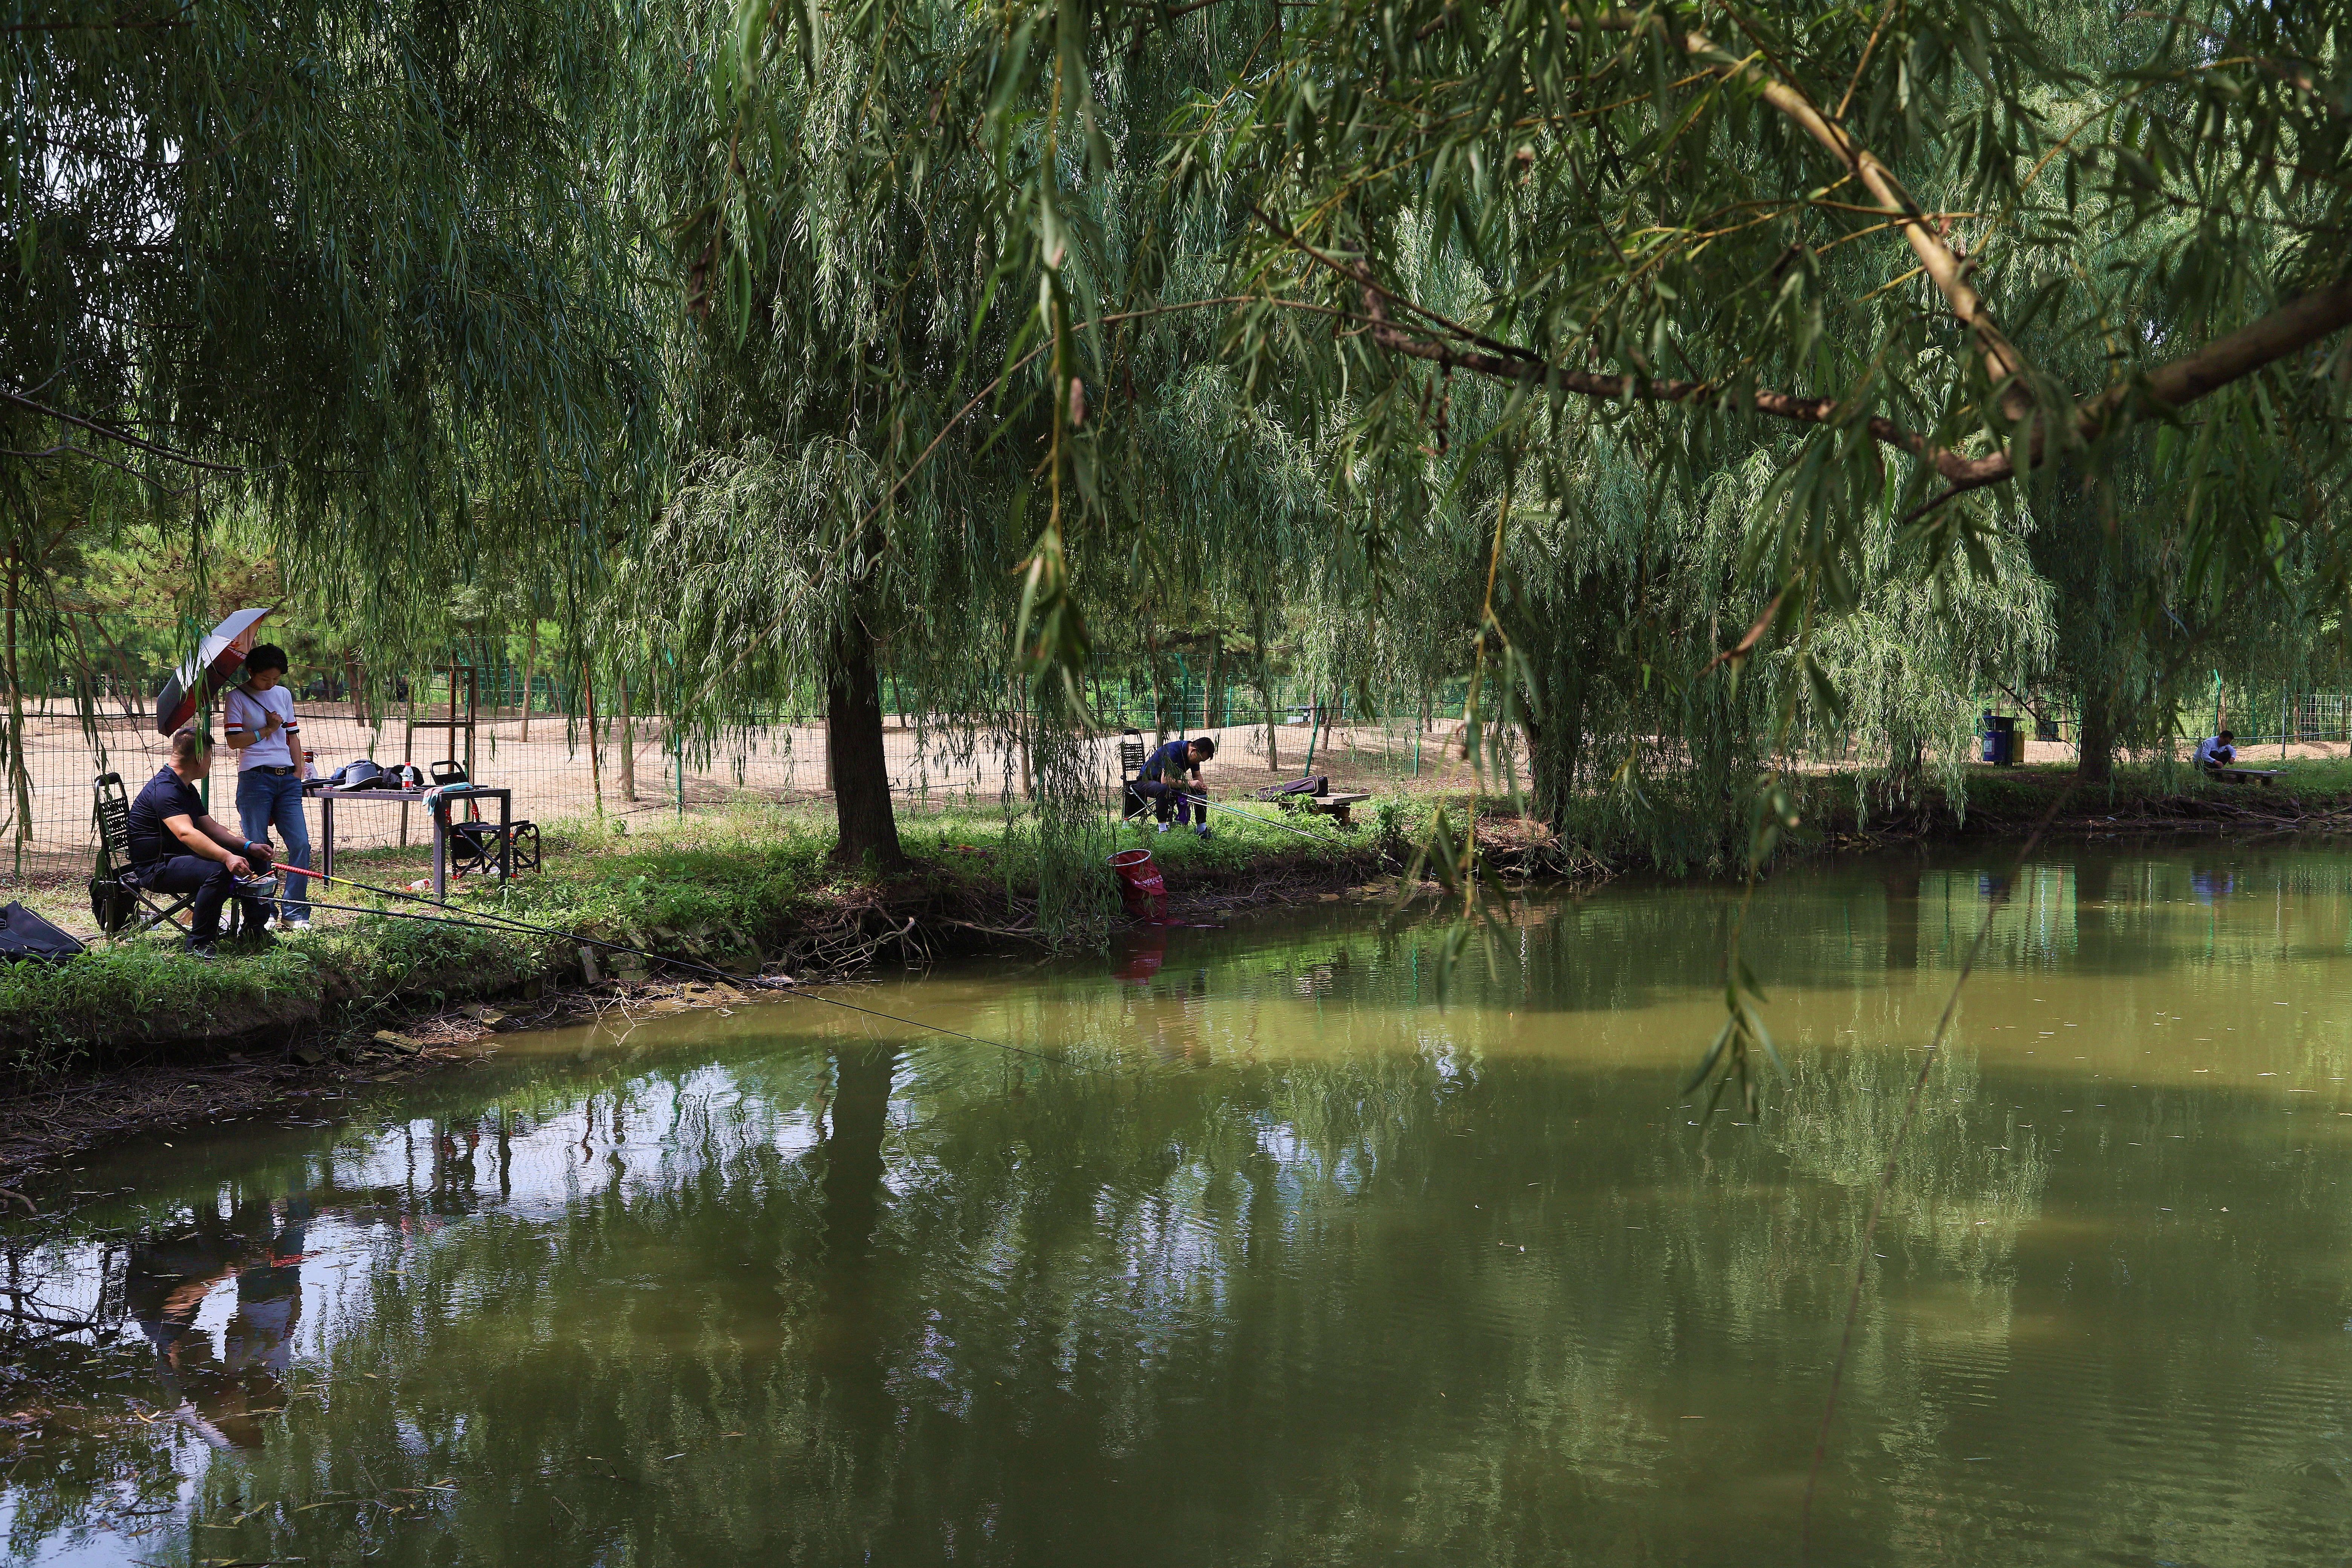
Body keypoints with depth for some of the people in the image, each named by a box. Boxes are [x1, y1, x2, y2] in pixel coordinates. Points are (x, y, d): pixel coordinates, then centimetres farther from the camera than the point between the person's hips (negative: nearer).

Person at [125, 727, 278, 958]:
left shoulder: (187, 789, 15)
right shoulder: (164, 789, -21)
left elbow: (209, 826, 18)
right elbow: (186, 833, -36)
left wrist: (248, 846, 3)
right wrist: (227, 857, -48)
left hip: (182, 857, 11)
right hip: (155, 868, -11)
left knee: (254, 858, 8)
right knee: (219, 871, -35)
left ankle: (255, 928, 15)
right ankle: (199, 944, -25)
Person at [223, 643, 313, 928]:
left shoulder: (284, 694, 16)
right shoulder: (238, 697, -1)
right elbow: (234, 741, -8)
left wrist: (299, 771, 11)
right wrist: (268, 730, -6)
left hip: (287, 779, 5)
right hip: (255, 779, -5)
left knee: (301, 844, -3)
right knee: (257, 848, -1)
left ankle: (294, 912, 4)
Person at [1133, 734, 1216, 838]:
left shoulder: (1194, 754, -5)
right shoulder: (1173, 751, -31)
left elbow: (1198, 776, 8)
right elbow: (1165, 780, -37)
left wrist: (1200, 786, -16)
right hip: (1147, 781, -8)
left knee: (1200, 792, -7)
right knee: (1164, 789, -41)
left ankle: (1202, 829, 3)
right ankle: (1162, 830, -36)